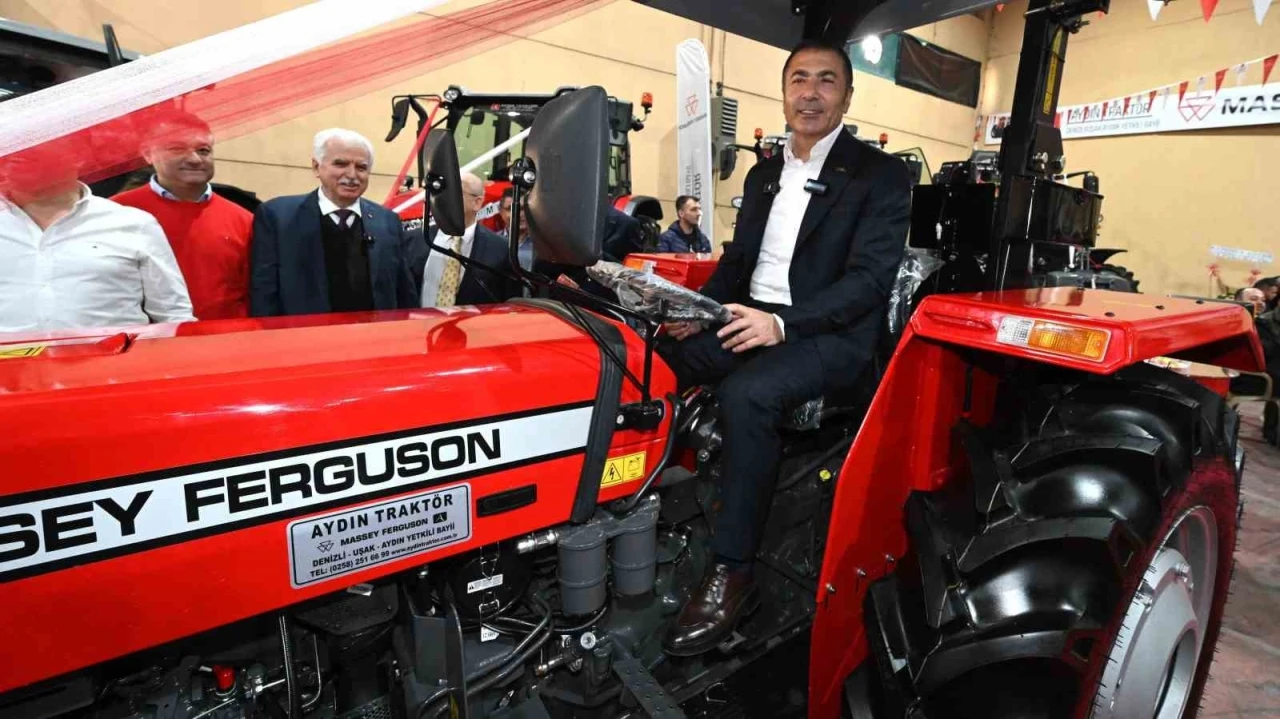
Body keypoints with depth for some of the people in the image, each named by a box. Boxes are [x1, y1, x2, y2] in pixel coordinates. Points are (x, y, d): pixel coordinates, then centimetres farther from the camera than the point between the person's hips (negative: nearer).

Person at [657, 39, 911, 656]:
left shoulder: (881, 176, -2)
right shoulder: (763, 174, 18)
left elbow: (869, 280, -13)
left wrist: (782, 323, -27)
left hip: (830, 335, -6)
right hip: (749, 320, 6)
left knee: (746, 394, -35)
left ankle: (732, 572, -21)